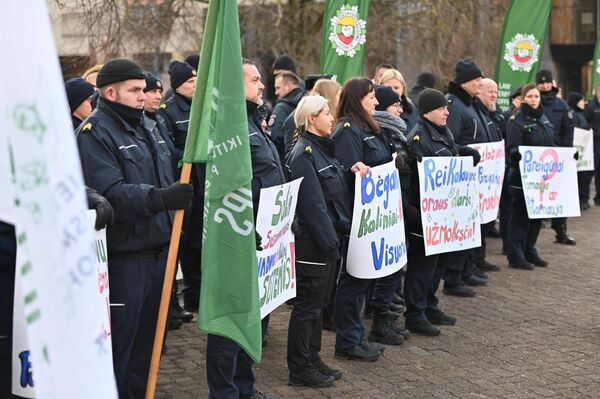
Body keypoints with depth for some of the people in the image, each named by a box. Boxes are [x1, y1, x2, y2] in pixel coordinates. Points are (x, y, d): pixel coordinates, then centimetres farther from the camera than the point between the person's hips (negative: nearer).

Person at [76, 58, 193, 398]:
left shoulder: (147, 129, 16)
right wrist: (161, 197, -37)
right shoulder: (95, 133, -12)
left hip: (158, 252, 8)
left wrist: (173, 233, 20)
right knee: (118, 344, -2)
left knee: (148, 340, 16)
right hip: (123, 258, -8)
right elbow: (110, 193, -25)